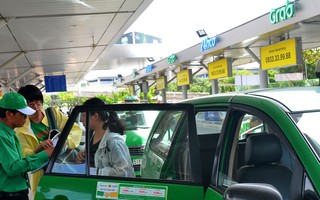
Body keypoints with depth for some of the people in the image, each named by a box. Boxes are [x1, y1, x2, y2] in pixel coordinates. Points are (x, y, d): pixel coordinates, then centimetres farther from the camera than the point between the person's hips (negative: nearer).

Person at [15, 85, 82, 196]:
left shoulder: (54, 114, 0)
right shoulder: (21, 131, -3)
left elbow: (76, 130, -4)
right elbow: (26, 157, -8)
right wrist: (40, 147, -28)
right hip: (42, 176, -1)